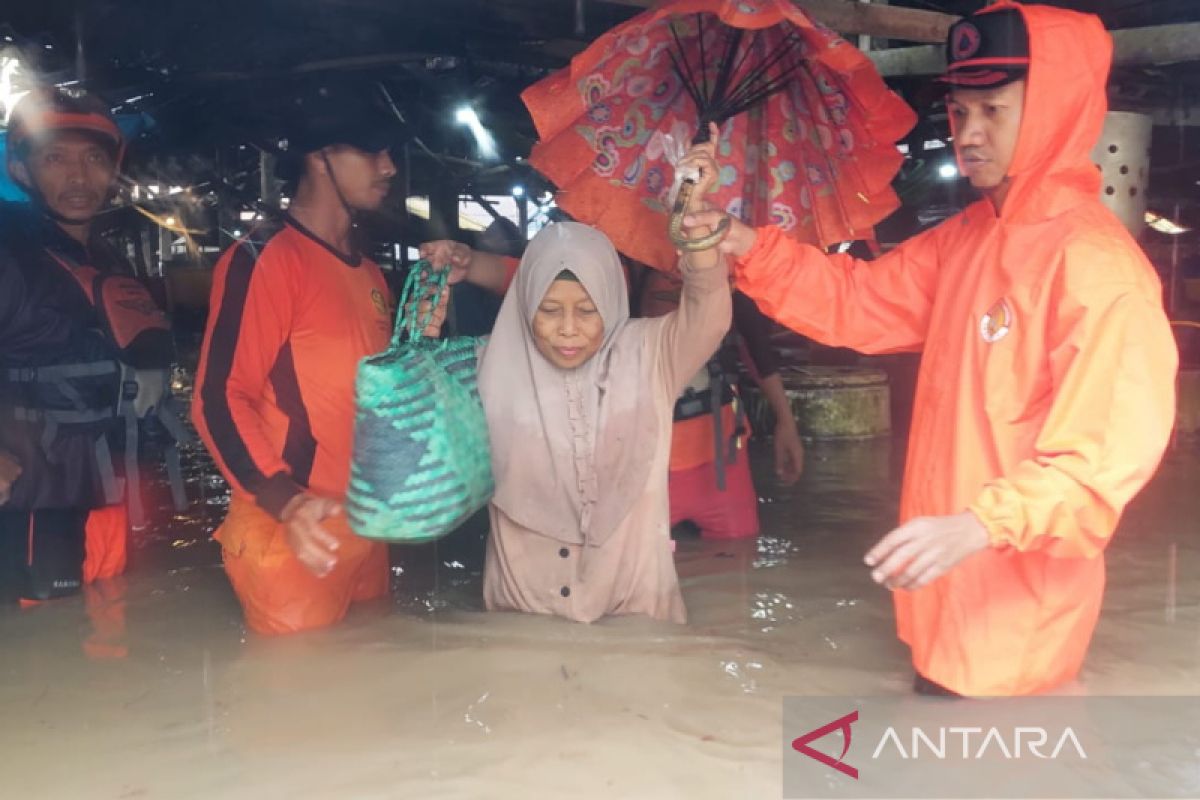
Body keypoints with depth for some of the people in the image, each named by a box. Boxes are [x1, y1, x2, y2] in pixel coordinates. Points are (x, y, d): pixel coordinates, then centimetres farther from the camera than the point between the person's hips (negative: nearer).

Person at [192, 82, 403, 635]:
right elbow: (219, 399, -16)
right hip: (290, 541, -8)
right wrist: (287, 504, -27)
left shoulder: (369, 274, 15)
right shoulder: (264, 259, -10)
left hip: (366, 539, 8)